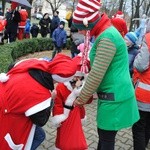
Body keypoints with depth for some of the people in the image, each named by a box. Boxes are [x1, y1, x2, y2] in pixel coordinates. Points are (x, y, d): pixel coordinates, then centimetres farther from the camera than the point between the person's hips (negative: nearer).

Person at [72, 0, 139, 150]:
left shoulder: (106, 38, -22)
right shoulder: (107, 32, 9)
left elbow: (96, 75, -22)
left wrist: (81, 99, -11)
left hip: (114, 98, -9)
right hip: (112, 95, 9)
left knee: (107, 138, 7)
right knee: (103, 133, 22)